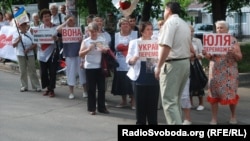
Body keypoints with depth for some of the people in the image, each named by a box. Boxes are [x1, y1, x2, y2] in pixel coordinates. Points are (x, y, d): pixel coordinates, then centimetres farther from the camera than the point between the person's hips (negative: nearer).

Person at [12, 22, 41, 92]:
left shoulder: (30, 34, 4)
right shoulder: (16, 35, 6)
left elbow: (35, 45, 0)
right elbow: (14, 45, 0)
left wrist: (28, 49, -14)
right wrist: (18, 40, -16)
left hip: (30, 55, -1)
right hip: (20, 55, 1)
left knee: (32, 71, -1)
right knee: (23, 71, 4)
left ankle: (36, 86, 2)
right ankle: (24, 86, 12)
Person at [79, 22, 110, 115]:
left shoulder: (102, 40, 3)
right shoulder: (85, 41, -1)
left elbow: (107, 51, 10)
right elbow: (80, 54, -5)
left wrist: (104, 50, -12)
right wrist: (88, 49, -20)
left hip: (100, 66, 2)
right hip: (90, 67, -2)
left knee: (102, 88, 6)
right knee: (91, 88, 3)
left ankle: (101, 107, 16)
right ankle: (91, 108, 11)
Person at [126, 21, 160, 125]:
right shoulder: (134, 43, 4)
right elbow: (128, 60, 1)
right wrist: (134, 59, -21)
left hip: (153, 78, 1)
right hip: (140, 78, -1)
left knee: (152, 104, 4)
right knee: (140, 104, 2)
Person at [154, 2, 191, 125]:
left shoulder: (170, 22, -11)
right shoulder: (185, 25, 19)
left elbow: (166, 46, -21)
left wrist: (158, 66, -18)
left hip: (172, 64, -9)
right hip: (185, 63, 9)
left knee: (169, 101, -9)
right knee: (175, 99, 18)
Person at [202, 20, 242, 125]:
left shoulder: (233, 40, 1)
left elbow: (240, 57, 1)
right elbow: (209, 57, 8)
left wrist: (234, 52, -20)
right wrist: (205, 54, -14)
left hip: (229, 72, -2)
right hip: (215, 71, 2)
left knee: (230, 93, 1)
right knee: (213, 93, -2)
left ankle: (233, 116, 20)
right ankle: (214, 118, 5)